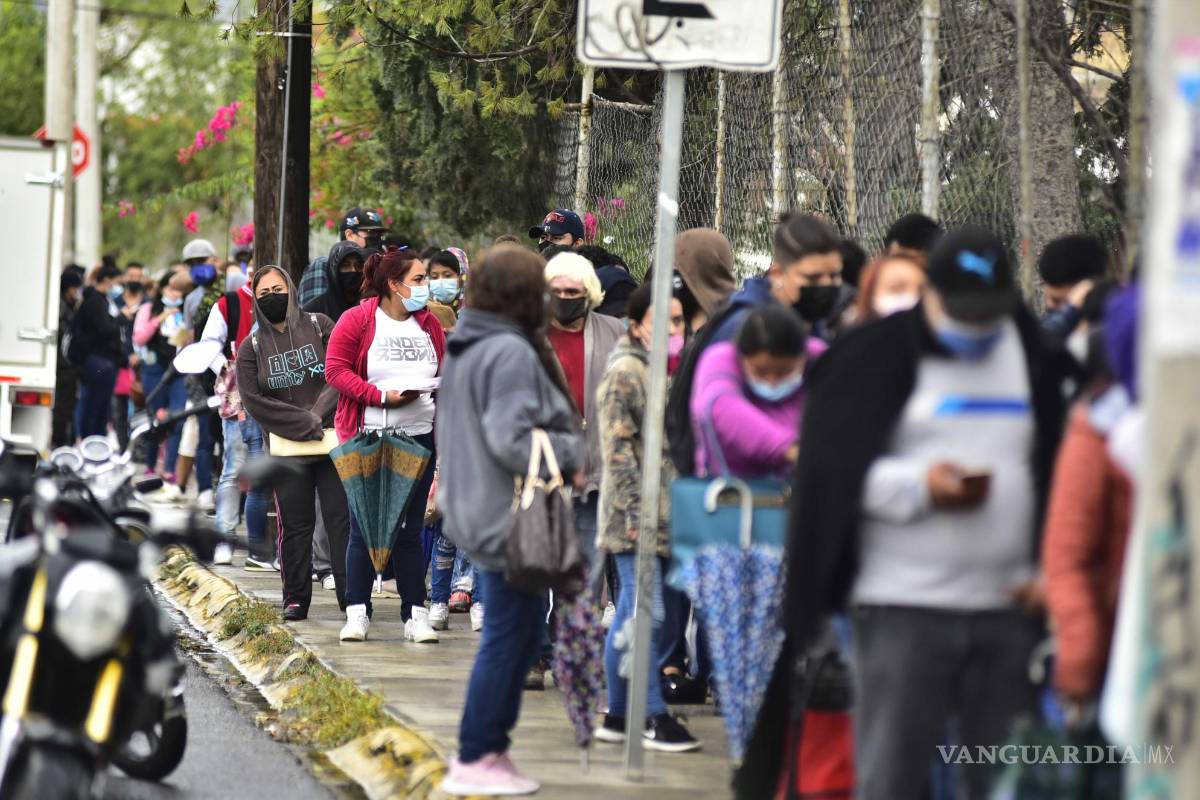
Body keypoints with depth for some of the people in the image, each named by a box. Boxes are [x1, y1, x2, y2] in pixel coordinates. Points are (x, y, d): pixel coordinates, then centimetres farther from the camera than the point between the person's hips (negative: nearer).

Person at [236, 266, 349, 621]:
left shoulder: (319, 326, 5)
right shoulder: (251, 348, 8)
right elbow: (253, 401, -2)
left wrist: (318, 415, -12)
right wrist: (303, 424, -10)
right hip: (287, 448, 1)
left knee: (341, 519, -4)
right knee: (295, 525, 3)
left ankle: (351, 594, -2)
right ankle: (296, 598, 11)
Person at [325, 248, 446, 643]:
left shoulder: (429, 324, 10)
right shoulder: (356, 321, -4)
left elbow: (446, 372, 17)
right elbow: (336, 370, -8)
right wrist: (382, 396, -16)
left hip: (419, 436, 3)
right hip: (368, 437, -3)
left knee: (410, 530, 6)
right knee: (364, 529, 1)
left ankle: (416, 614, 8)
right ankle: (357, 613, 8)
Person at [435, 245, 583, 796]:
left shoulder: (464, 349, 13)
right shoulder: (511, 353, -19)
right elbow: (511, 438, -25)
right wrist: (569, 457, -13)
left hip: (480, 511, 10)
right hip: (512, 517, -10)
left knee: (514, 636, 17)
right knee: (509, 637, -3)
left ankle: (485, 748, 21)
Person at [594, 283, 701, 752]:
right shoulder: (624, 374, -9)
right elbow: (617, 447, -14)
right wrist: (635, 510, -19)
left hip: (665, 515, 8)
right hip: (636, 516, -8)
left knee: (631, 614, 10)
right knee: (645, 612, -9)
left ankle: (618, 715, 13)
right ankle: (654, 717, -9)